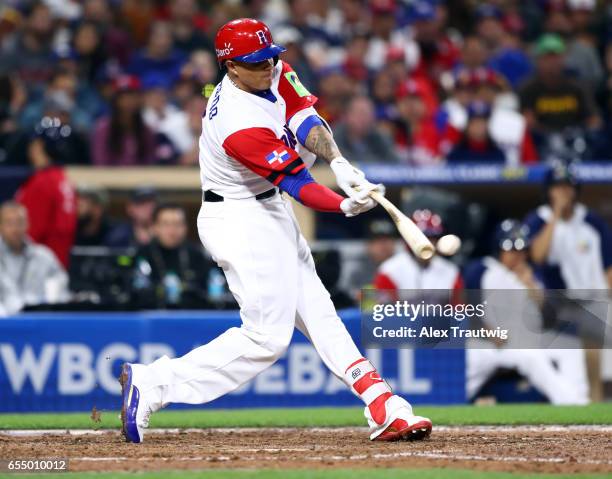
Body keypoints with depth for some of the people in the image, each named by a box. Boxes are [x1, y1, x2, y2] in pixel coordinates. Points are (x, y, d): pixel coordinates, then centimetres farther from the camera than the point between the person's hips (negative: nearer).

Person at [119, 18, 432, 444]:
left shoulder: (274, 75, -3)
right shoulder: (241, 125, -29)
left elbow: (304, 120, -7)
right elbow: (295, 183, -28)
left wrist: (340, 164, -25)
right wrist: (346, 207, -39)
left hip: (270, 214, 10)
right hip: (242, 221, -10)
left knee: (315, 310, 9)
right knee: (267, 337, -11)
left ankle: (384, 408, 11)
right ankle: (153, 384, -9)